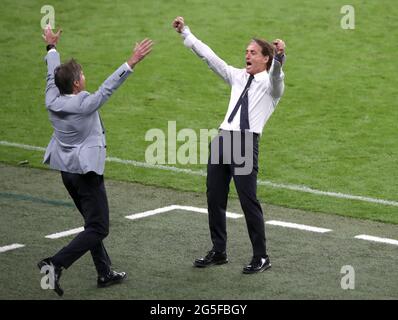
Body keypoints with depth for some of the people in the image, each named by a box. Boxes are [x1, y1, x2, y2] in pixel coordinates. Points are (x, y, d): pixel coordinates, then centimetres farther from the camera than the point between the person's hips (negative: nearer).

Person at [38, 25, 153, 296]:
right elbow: (109, 87, -24)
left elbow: (52, 75, 12)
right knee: (98, 228, -4)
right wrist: (133, 61, -24)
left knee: (94, 223, 19)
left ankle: (105, 273, 24)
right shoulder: (85, 105, -22)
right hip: (87, 171, -8)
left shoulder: (53, 101, -3)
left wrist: (52, 47, 28)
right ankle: (56, 264, -17)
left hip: (66, 170, 8)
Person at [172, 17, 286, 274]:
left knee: (249, 201, -7)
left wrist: (279, 57, -45)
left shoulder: (271, 83, 1)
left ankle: (261, 257, 4)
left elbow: (276, 74, -23)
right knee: (215, 198, 11)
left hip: (246, 143, -7)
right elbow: (209, 56, 21)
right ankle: (218, 252, 24)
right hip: (222, 138, 7)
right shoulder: (238, 77, 19)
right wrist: (185, 33, 21)